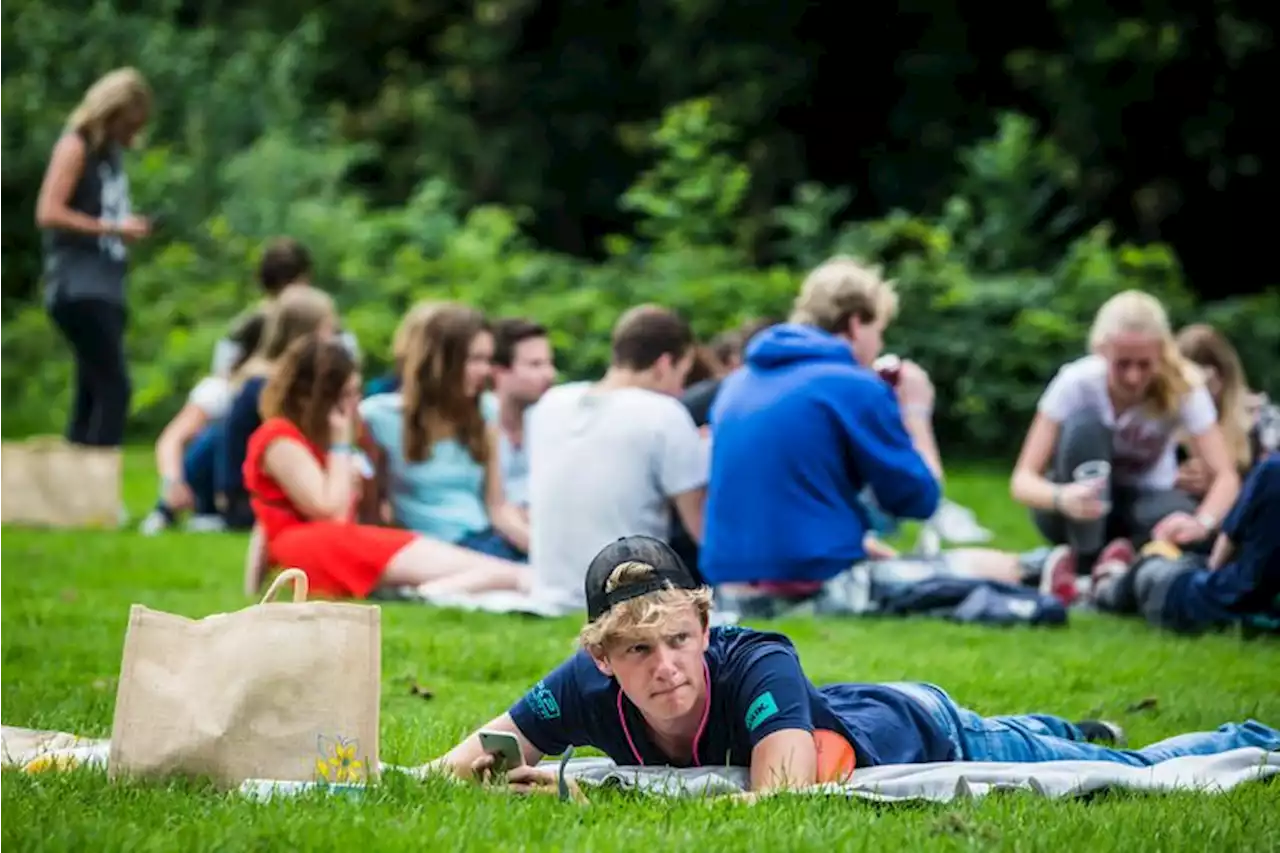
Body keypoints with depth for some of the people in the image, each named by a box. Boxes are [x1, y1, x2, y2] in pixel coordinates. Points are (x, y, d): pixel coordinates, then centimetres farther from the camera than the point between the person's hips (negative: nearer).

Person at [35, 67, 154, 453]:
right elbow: (48, 214, -14)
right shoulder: (76, 146, -5)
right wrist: (111, 227, -15)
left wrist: (129, 229, 7)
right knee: (114, 387, -17)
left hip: (105, 287, 9)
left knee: (92, 393, 9)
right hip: (79, 286, -9)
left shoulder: (112, 153, 18)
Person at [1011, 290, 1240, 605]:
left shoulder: (1183, 388, -21)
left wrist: (1203, 522, -49)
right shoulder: (1077, 382, -23)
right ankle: (1081, 563, -25)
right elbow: (1022, 480, -26)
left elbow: (1226, 476, -26)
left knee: (1192, 534, -36)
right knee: (1084, 425, -33)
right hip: (1078, 514, 0)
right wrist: (1061, 497, -51)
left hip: (1143, 502, 0)